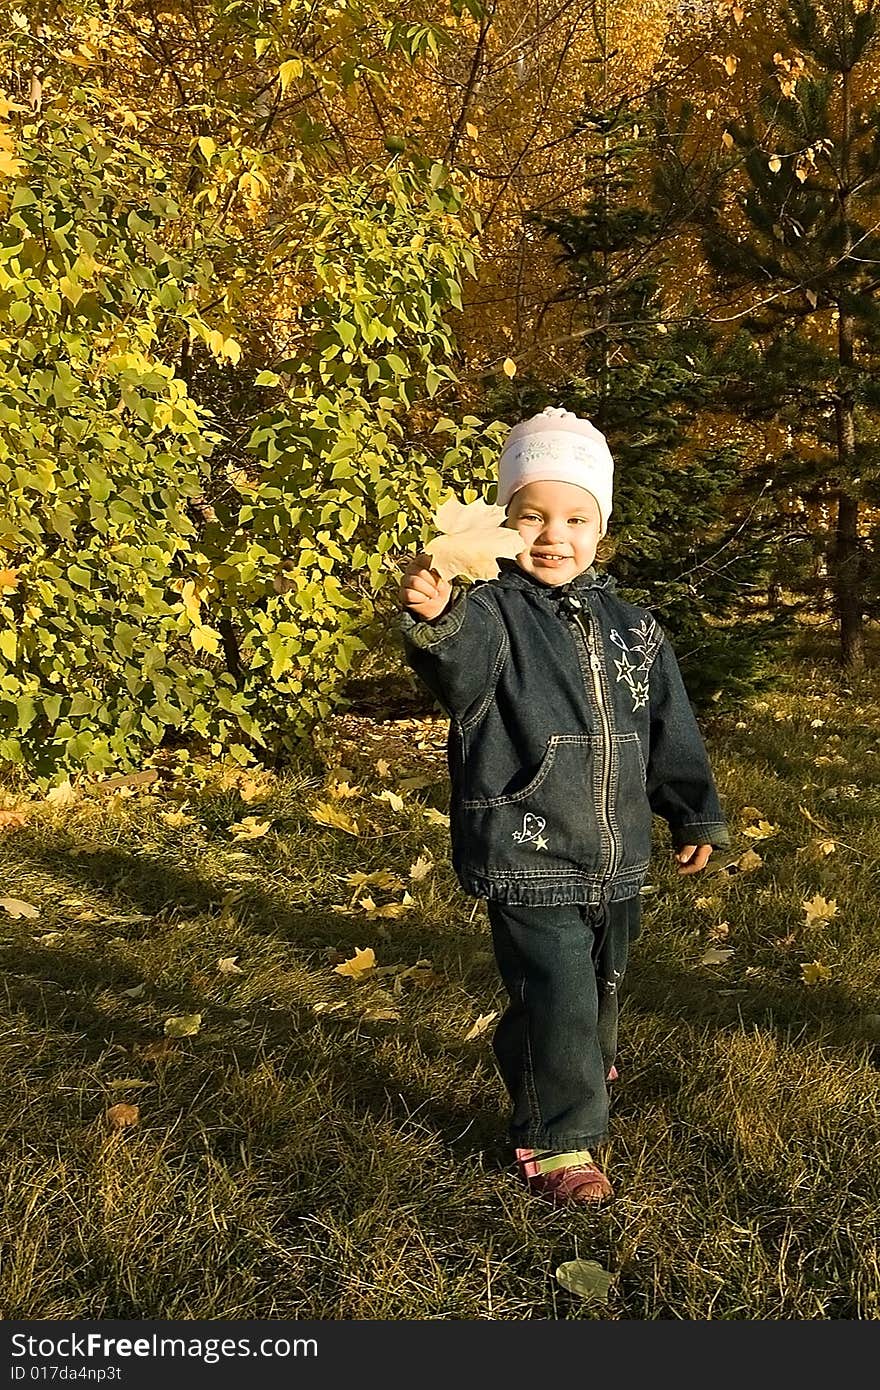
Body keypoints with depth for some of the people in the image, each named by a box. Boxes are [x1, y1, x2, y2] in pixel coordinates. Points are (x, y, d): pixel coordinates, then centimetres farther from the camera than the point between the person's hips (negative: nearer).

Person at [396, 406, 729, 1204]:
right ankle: (557, 1140, 14)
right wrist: (434, 621, -58)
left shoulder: (631, 628, 6)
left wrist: (696, 816, 19)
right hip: (528, 858, -6)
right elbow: (464, 664, -36)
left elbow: (670, 730, 15)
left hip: (616, 856, 6)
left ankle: (588, 1068, 53)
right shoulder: (491, 614, -11)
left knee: (603, 982, 24)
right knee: (555, 998, -6)